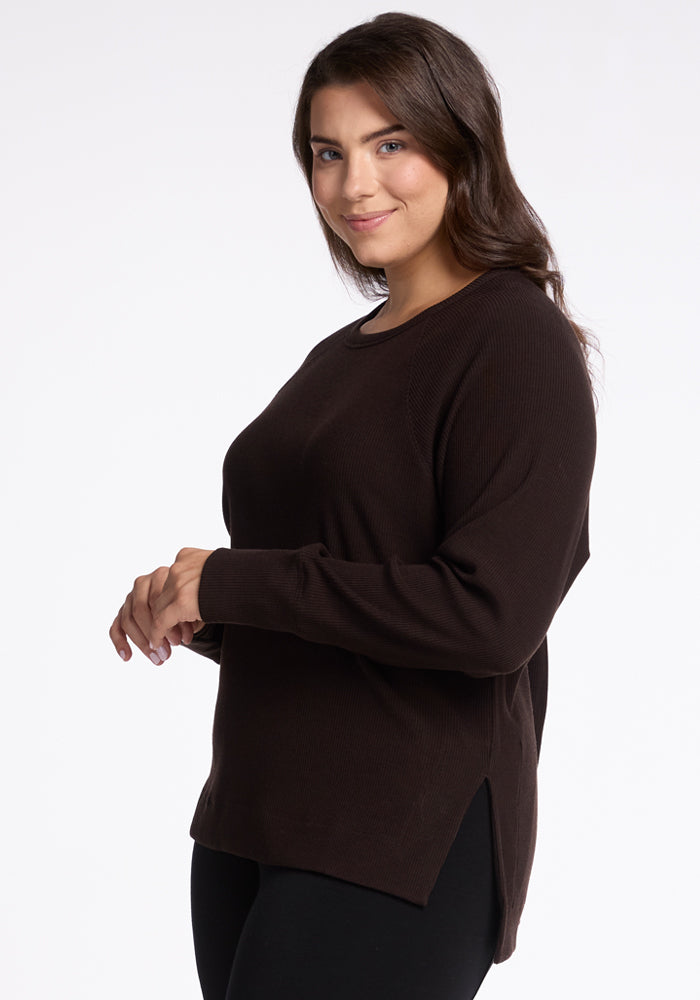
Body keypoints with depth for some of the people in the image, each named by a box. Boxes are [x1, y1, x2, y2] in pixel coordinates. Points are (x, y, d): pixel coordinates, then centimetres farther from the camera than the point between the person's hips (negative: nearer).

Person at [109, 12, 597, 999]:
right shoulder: (341, 355, 15)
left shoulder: (518, 342, -9)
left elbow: (491, 615, -20)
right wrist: (195, 614, 1)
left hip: (408, 851, -8)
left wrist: (233, 582, -15)